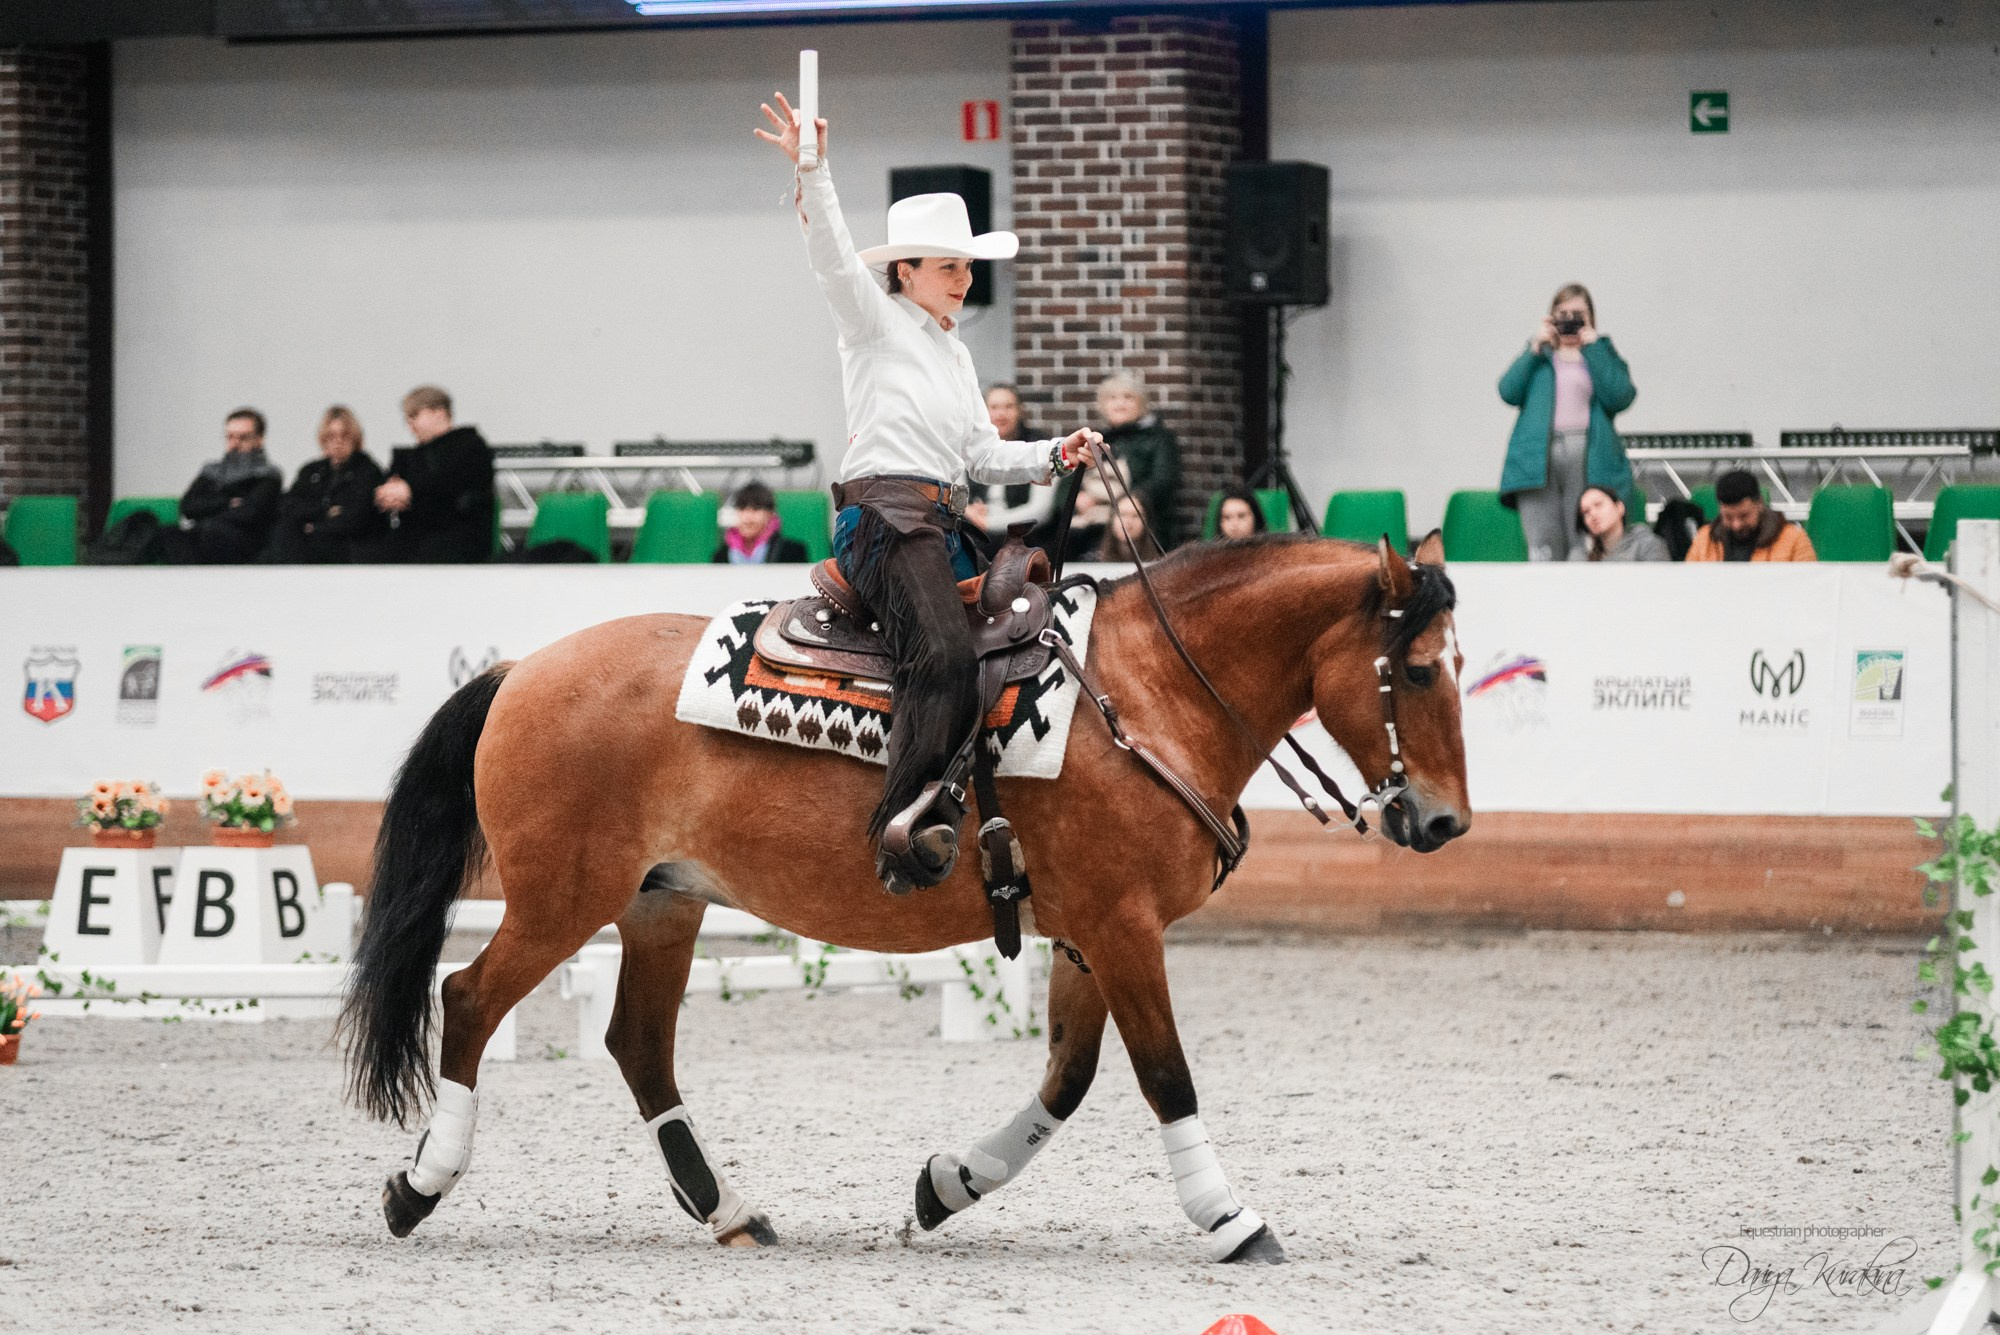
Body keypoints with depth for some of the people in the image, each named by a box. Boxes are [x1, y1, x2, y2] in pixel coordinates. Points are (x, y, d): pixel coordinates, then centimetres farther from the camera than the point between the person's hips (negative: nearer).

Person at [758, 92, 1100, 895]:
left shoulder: (955, 352, 25)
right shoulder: (874, 322, 3)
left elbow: (982, 457, 27)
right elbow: (832, 255, -14)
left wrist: (1056, 456, 11)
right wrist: (810, 172, -28)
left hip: (941, 527, 10)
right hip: (883, 518, -10)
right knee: (944, 653, -29)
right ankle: (903, 822, -34)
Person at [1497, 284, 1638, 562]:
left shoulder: (1602, 354, 19)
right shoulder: (1539, 357, 23)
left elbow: (1619, 398, -1)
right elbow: (1509, 392, 6)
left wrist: (1592, 348, 0)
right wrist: (1535, 348, 3)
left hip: (1589, 462, -1)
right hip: (1540, 460, 1)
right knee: (1543, 552, -10)